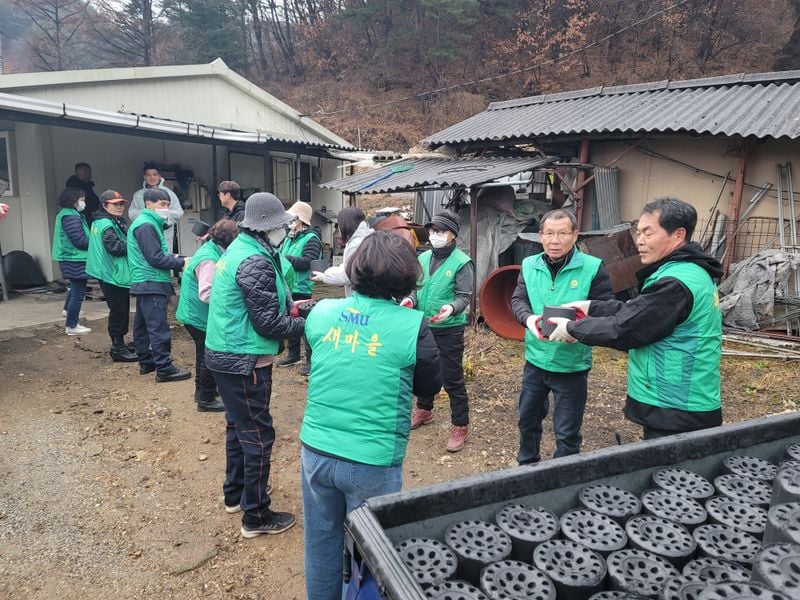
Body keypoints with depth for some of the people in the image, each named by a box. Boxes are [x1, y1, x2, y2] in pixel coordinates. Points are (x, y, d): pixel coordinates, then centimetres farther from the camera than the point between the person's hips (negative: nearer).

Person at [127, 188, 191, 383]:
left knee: (143, 325, 15)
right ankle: (164, 369, -6)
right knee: (158, 327, -9)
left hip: (144, 283, 11)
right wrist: (181, 262, -12)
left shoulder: (147, 223, 17)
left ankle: (146, 362, 24)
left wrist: (173, 257, 4)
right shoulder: (146, 226, -15)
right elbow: (156, 259, -20)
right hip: (152, 284, -11)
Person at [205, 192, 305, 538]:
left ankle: (235, 494, 39)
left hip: (225, 355, 10)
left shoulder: (240, 248, 9)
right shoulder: (256, 262, -22)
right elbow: (268, 323, -22)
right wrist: (307, 326, -9)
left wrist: (293, 305, 6)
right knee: (257, 435, 1)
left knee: (239, 426, 23)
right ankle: (256, 516, 13)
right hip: (244, 362, -10)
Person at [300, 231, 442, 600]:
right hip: (372, 461, -3)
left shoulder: (320, 312, -3)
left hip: (316, 450, 4)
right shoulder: (412, 325, -15)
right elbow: (430, 387, 0)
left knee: (321, 540, 22)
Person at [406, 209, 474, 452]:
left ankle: (460, 426, 15)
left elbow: (465, 296, -14)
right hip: (423, 326, 7)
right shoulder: (423, 258, 4)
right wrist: (411, 299, -8)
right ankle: (424, 410, 45)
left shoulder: (461, 262, -14)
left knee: (452, 379, 0)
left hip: (449, 329, -6)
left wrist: (451, 308, -34)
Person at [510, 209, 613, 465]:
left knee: (567, 433, 8)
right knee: (528, 418, 23)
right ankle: (526, 466, 47)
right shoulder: (529, 265, 0)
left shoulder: (593, 267, -12)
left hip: (572, 365, -4)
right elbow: (518, 300, -1)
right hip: (535, 359, 5)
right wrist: (529, 319, -24)